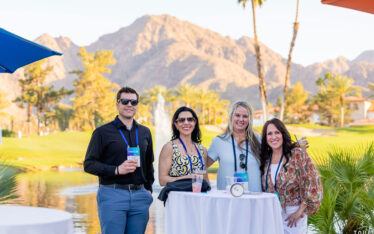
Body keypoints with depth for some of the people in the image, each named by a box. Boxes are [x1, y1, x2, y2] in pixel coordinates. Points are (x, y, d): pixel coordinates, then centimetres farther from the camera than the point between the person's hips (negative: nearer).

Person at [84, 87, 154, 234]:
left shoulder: (145, 132, 16)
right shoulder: (102, 132, 1)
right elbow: (89, 164, -3)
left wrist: (148, 188, 14)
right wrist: (117, 170, -14)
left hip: (139, 196, 4)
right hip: (112, 195, -4)